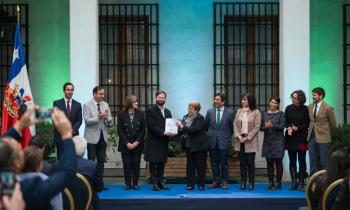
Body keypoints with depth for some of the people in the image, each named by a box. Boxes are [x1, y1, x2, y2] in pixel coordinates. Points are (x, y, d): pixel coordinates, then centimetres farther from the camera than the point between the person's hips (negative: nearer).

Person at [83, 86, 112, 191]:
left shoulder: (105, 105, 8)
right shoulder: (87, 105, -7)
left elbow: (110, 120, 7)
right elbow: (87, 121, -15)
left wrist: (106, 118, -16)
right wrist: (98, 117, -26)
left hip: (103, 136, 5)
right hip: (92, 137, -5)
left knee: (101, 161, 7)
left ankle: (100, 183, 13)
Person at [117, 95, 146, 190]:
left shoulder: (140, 114, 2)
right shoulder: (121, 115, -1)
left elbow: (143, 130, 1)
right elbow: (119, 130, -3)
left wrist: (137, 142, -8)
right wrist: (127, 143, -10)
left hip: (137, 144, 1)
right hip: (125, 145, -1)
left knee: (136, 165, 3)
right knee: (127, 165, 2)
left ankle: (135, 183, 9)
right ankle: (127, 184, 9)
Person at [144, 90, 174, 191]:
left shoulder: (167, 112, 17)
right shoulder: (150, 110, -4)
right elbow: (151, 126, -12)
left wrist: (171, 132, -5)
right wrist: (163, 133, -21)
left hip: (163, 142, 6)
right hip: (153, 142, -6)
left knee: (162, 164, 8)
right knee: (153, 164, -2)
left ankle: (161, 182, 12)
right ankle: (155, 184, -1)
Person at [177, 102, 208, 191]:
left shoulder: (200, 118, -12)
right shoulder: (186, 117, 8)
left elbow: (194, 129, -24)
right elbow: (183, 129, 12)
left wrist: (182, 126, -23)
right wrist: (179, 127, -10)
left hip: (199, 145, -6)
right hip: (189, 145, 6)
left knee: (200, 166, 3)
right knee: (190, 165, 8)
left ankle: (201, 184, 11)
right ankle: (190, 184, 12)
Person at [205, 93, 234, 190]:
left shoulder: (229, 112, -3)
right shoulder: (210, 112, 4)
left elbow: (232, 127, 5)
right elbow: (206, 126, 14)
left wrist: (228, 136, 6)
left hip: (224, 141, -2)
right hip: (212, 141, 2)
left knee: (224, 163, 2)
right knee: (214, 163, 7)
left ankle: (224, 182, 11)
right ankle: (216, 181, 15)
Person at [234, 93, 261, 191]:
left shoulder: (256, 112, -5)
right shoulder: (239, 111, 10)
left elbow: (256, 127, -10)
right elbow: (235, 125, 6)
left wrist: (248, 137, -15)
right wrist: (238, 136, -9)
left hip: (250, 141, -4)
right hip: (240, 141, 4)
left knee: (250, 162, 0)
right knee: (242, 162, 6)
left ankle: (251, 183, 8)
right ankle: (243, 182, 11)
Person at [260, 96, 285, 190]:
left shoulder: (280, 114, 1)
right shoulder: (264, 114, 12)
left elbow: (282, 126, -9)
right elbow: (261, 127, 6)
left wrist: (272, 126, -25)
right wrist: (265, 126, -16)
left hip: (278, 141, -3)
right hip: (267, 140, 3)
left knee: (278, 162, -1)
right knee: (269, 162, 5)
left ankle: (278, 183, 5)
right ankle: (270, 183, 11)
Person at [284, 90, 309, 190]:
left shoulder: (305, 109, -4)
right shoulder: (288, 108, 5)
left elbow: (307, 124, -2)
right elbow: (285, 121, 9)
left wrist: (297, 128, -13)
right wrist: (289, 128, -10)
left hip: (301, 138, -3)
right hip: (290, 138, 3)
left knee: (301, 161, 0)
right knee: (292, 161, 5)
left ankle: (301, 183, 5)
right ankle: (293, 183, 9)